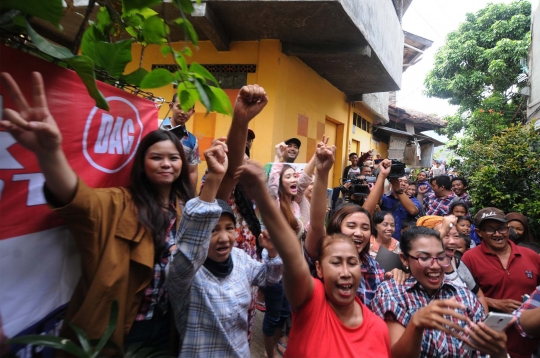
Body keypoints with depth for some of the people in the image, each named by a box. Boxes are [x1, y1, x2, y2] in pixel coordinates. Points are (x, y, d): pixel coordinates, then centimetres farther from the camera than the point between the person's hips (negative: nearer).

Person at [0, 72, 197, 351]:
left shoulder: (186, 208, -1)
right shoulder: (121, 204, -13)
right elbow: (79, 200, -33)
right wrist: (49, 151, -51)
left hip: (166, 323, 4)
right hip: (116, 327, -3)